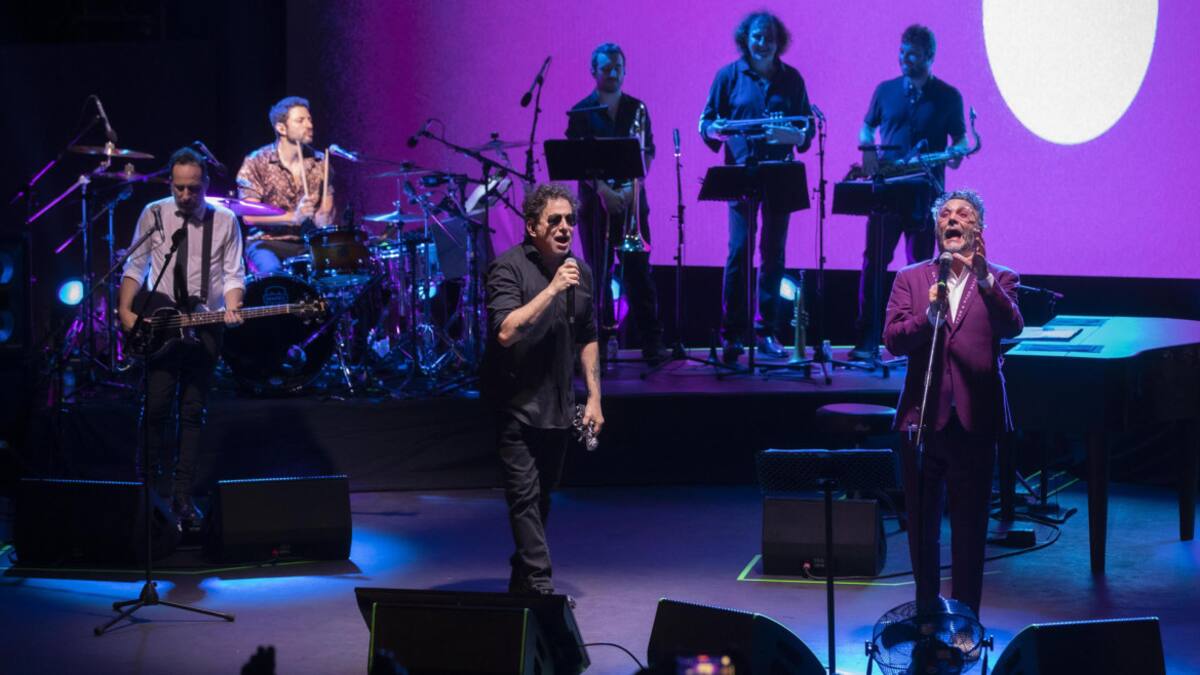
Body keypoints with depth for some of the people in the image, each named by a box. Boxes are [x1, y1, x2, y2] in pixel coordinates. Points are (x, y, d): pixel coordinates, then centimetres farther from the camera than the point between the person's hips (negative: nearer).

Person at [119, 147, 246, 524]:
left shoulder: (225, 221, 4)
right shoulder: (153, 215, 4)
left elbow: (233, 274, 5)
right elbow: (136, 266, 9)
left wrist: (231, 309, -14)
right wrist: (126, 311, -3)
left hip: (204, 327, 0)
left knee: (193, 412, 0)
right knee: (156, 408, -7)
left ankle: (183, 497, 4)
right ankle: (152, 488, 10)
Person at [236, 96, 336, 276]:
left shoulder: (320, 163, 9)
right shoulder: (256, 163, -3)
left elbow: (327, 211, 12)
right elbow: (249, 216, -9)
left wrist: (324, 218, -14)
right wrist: (292, 217, -22)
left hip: (307, 243, 3)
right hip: (268, 242, -3)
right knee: (274, 272, -35)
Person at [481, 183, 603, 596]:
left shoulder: (580, 271, 10)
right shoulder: (509, 267, -11)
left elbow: (587, 339, 19)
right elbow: (505, 332, -24)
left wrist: (594, 397, 13)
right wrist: (552, 289, -25)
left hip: (558, 407, 6)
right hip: (517, 404, -6)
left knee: (543, 496, 13)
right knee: (525, 495, -11)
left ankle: (522, 581, 25)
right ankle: (540, 586, -13)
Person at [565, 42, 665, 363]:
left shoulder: (637, 109, 9)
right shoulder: (581, 113, 2)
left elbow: (648, 152, 5)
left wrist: (634, 186, -11)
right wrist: (602, 189, -16)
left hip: (632, 201, 1)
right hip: (595, 202, -1)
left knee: (639, 272, -2)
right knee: (598, 273, 0)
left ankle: (652, 343, -1)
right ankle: (600, 343, 4)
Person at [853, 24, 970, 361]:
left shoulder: (948, 97, 3)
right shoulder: (885, 90, 8)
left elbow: (960, 137, 6)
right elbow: (866, 128, 17)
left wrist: (957, 151, -16)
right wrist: (868, 150, -3)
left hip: (925, 195, -1)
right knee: (873, 263, -4)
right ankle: (867, 341, -2)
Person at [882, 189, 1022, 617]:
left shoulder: (998, 281, 5)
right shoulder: (910, 280, 9)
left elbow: (1011, 328, -15)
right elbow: (893, 340, -3)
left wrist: (985, 281, -30)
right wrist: (928, 315, -22)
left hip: (974, 422, -2)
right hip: (921, 418, 2)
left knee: (970, 529, 2)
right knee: (922, 528, 11)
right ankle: (926, 615, 23)